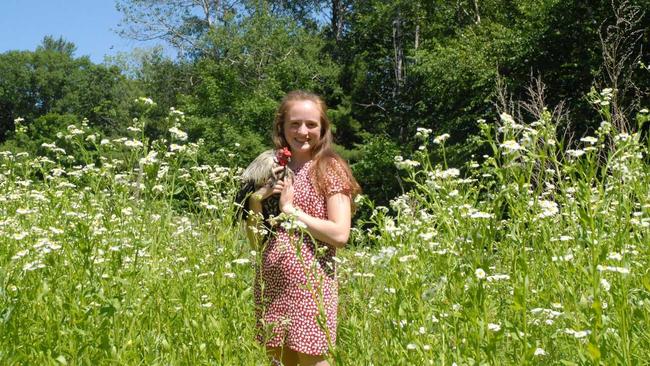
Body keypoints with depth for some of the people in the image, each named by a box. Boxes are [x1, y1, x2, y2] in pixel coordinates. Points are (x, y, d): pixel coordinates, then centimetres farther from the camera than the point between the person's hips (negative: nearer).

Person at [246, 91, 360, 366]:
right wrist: (256, 200, -6)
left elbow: (340, 235, -15)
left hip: (310, 282, -5)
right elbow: (255, 239, 11)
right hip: (270, 282, 5)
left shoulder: (330, 168, -4)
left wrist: (290, 209, -12)